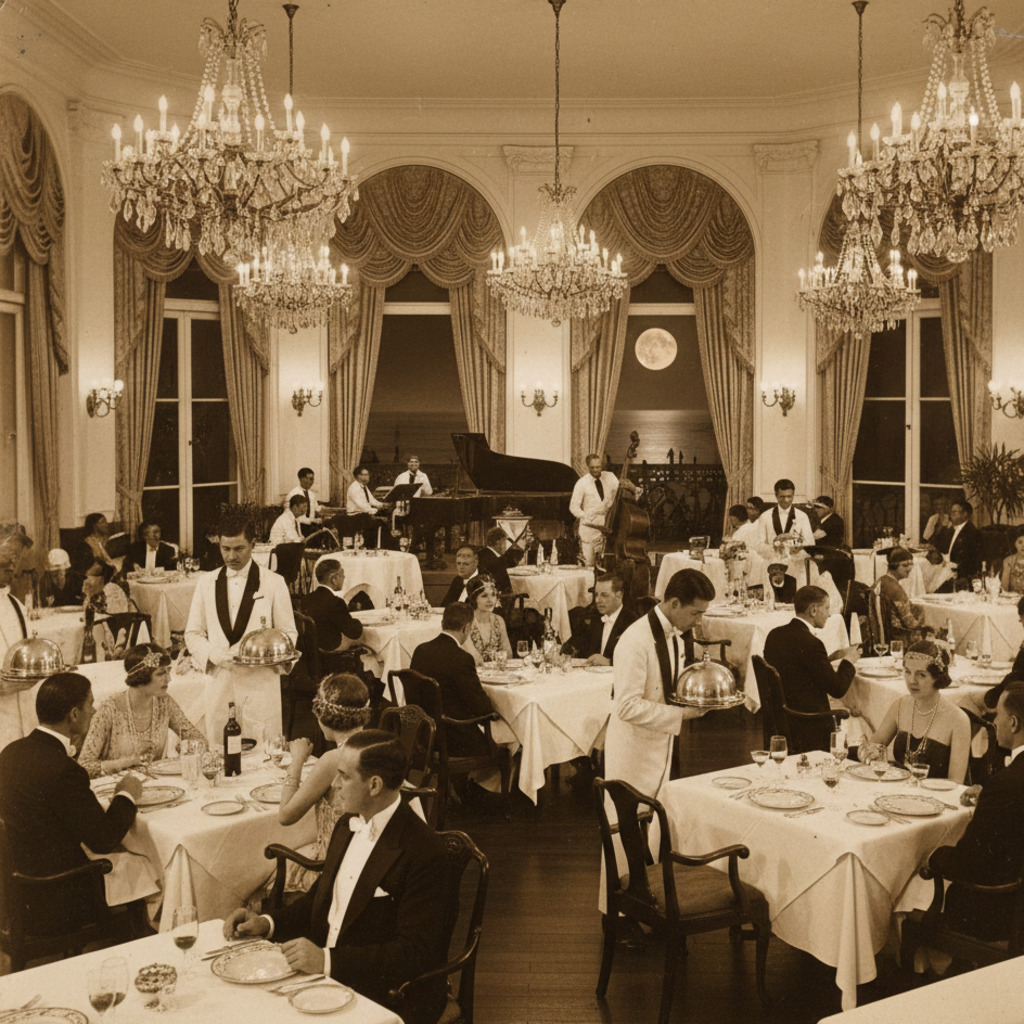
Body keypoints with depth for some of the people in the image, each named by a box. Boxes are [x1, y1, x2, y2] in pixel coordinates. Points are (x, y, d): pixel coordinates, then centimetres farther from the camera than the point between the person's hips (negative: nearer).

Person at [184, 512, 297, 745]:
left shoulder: (274, 583, 4)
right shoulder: (206, 583, 12)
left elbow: (288, 633, 5)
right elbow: (193, 633, 13)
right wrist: (213, 654, -8)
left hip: (261, 682, -2)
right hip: (220, 682, 2)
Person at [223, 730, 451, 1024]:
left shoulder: (423, 853, -20)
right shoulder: (348, 825, 8)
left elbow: (415, 953, -22)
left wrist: (328, 960, -28)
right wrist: (266, 923, 4)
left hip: (389, 999, -8)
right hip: (324, 972, 8)